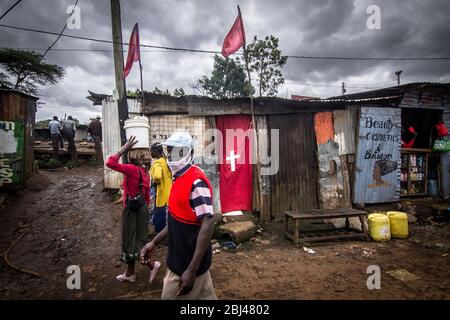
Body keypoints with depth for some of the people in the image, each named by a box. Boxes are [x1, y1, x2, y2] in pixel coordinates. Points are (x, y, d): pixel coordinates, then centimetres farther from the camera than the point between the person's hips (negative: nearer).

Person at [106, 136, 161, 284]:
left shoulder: (132, 169, -19)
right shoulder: (145, 172, 6)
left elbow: (110, 163, -25)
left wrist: (123, 148, -20)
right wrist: (145, 209, 20)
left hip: (132, 209, -9)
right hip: (141, 209, 9)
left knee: (131, 242, 6)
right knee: (135, 240, 18)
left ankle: (152, 264, 11)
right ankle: (130, 273, 33)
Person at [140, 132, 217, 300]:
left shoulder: (196, 181, -22)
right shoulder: (179, 178, 8)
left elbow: (207, 224, -26)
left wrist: (191, 270, -26)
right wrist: (154, 242, 12)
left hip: (189, 262, -8)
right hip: (181, 257, 8)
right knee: (205, 296, 21)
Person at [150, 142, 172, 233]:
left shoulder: (157, 163, -19)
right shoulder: (166, 160, 6)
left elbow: (157, 176, -38)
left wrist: (155, 181, -18)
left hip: (162, 194, -9)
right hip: (168, 193, 9)